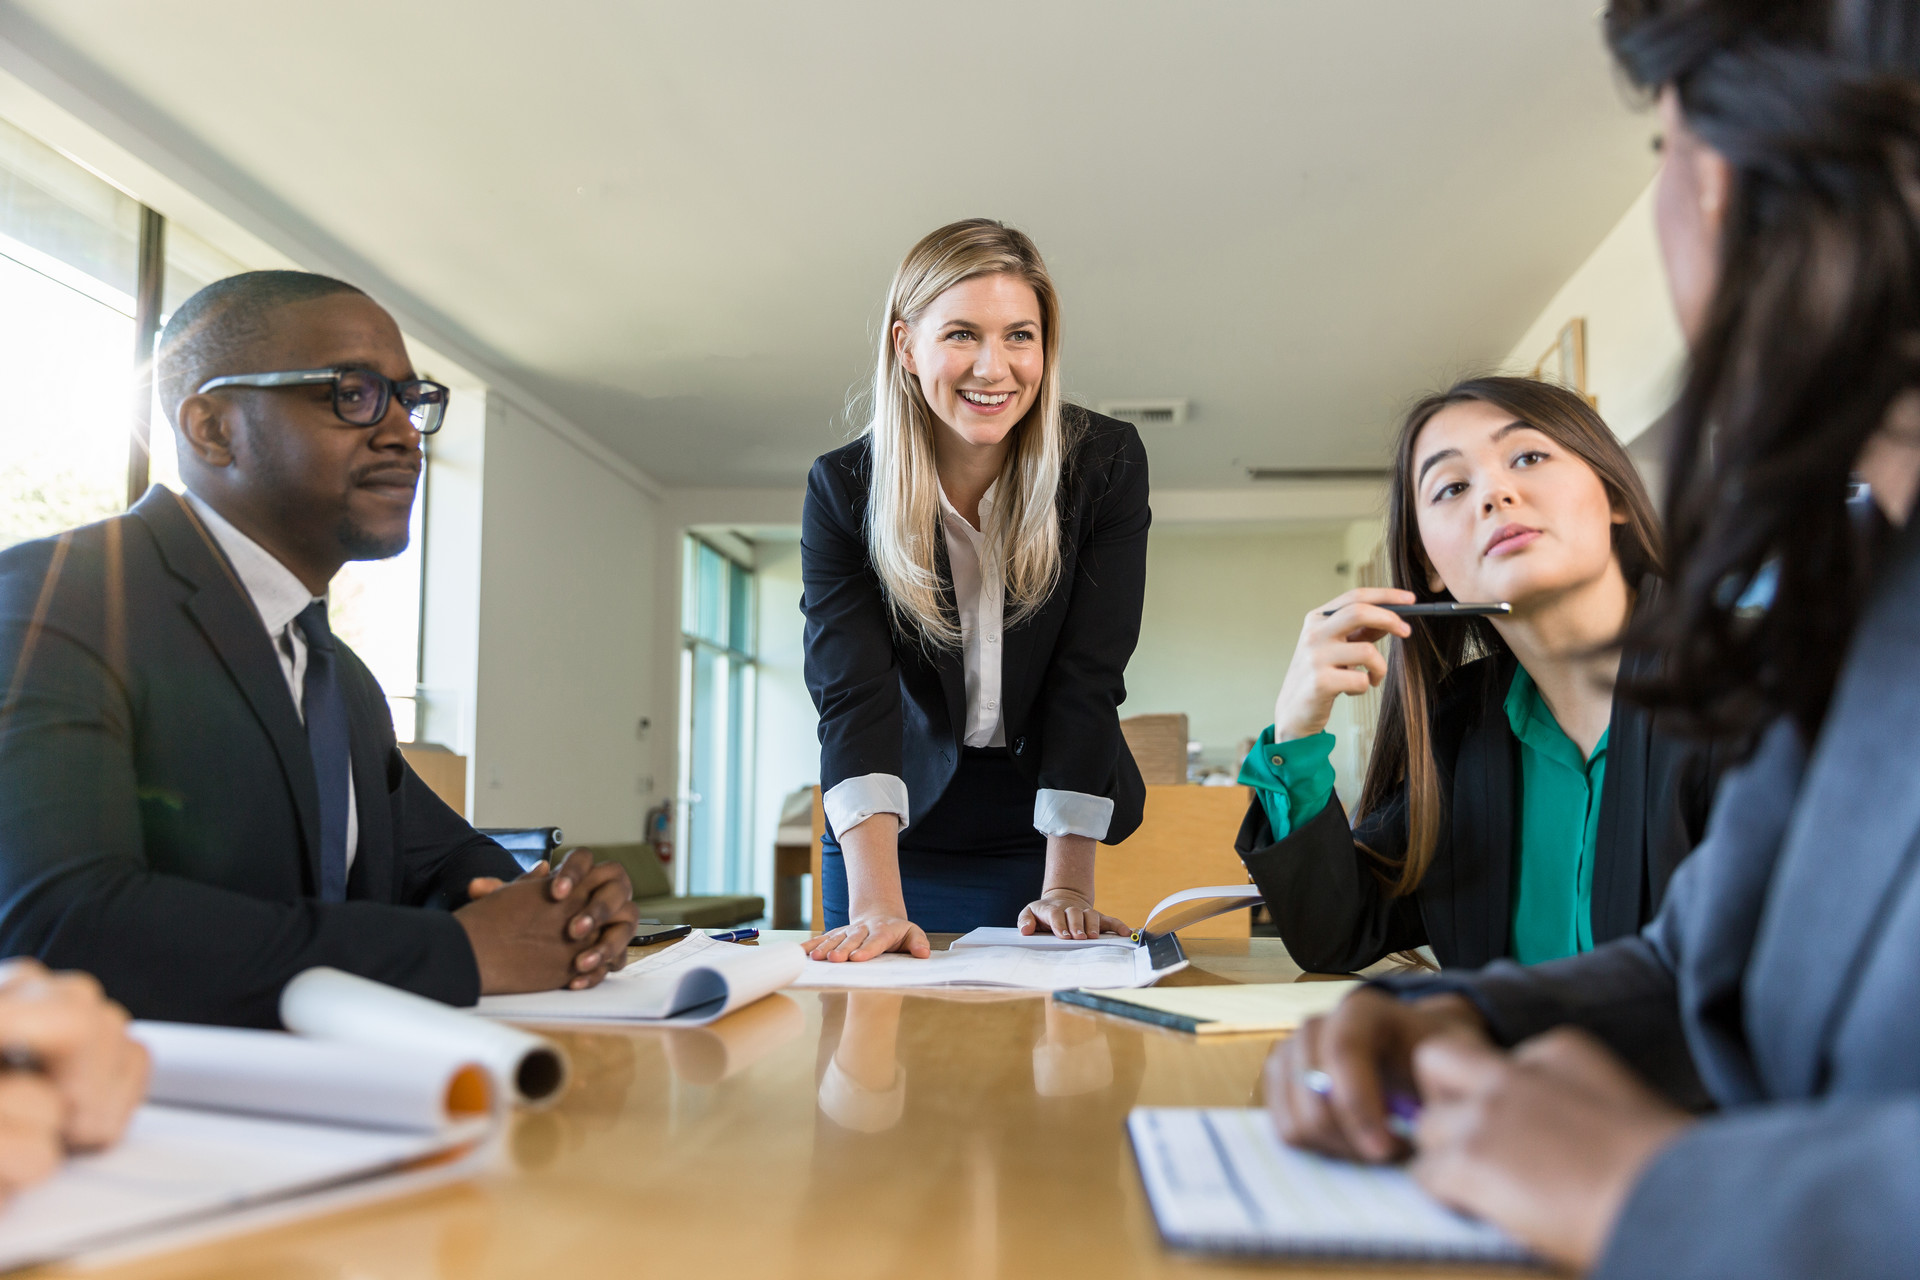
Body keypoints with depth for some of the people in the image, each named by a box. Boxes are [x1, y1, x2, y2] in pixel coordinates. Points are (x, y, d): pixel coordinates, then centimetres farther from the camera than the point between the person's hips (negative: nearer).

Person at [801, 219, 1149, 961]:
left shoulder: (1106, 464, -13)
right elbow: (852, 695, -23)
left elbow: (1088, 681, -16)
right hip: (895, 839, 1)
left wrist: (1067, 887, -20)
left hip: (1042, 835, 0)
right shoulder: (842, 489, -13)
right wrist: (875, 906, -34)